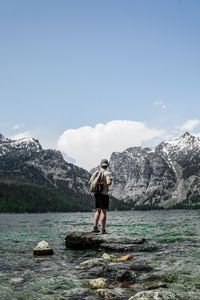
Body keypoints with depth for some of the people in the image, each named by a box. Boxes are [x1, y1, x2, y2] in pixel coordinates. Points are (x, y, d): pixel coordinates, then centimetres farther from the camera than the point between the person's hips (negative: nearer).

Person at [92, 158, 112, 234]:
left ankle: (95, 227, 9)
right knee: (103, 212, -2)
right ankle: (103, 230, -1)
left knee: (98, 211, 16)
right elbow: (109, 182, -27)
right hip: (104, 194, -6)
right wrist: (105, 184, -7)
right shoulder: (107, 173, -11)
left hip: (97, 194, 6)